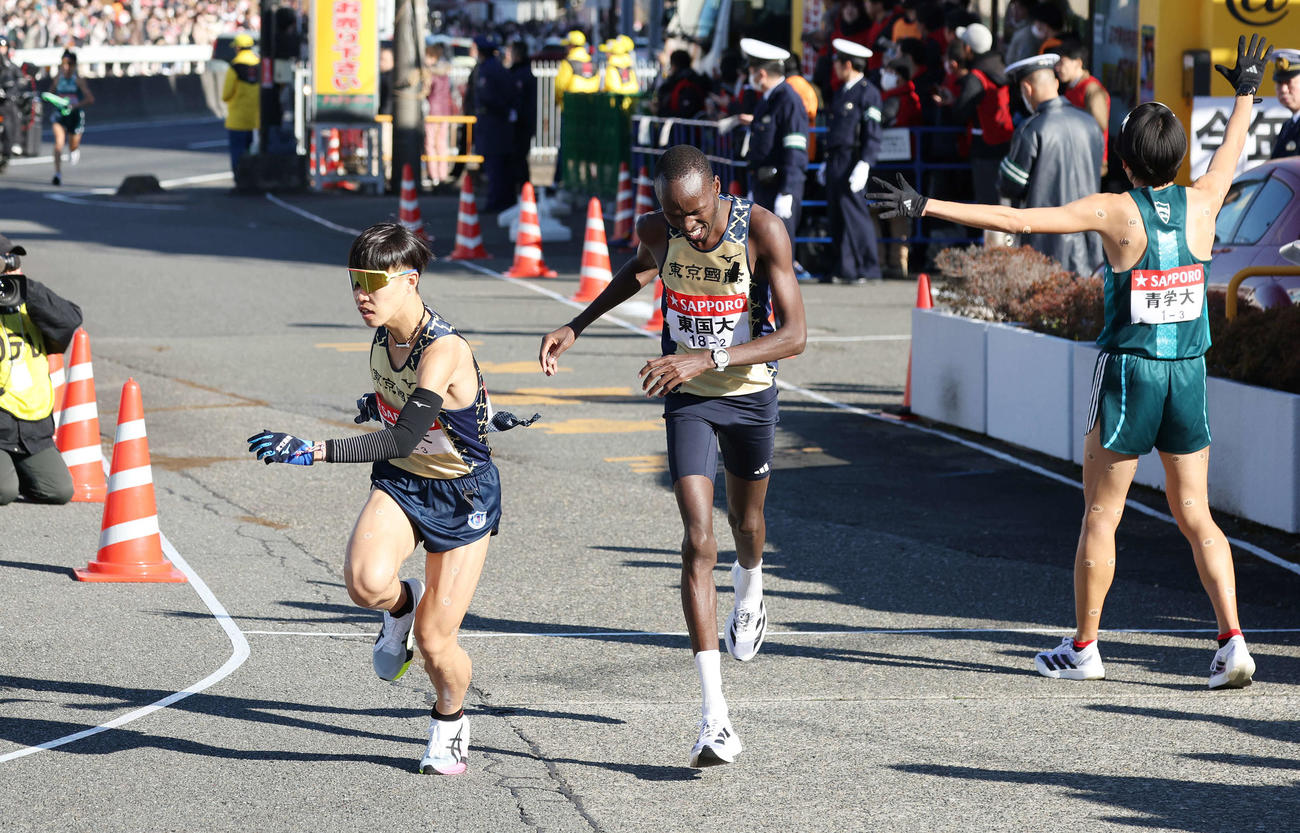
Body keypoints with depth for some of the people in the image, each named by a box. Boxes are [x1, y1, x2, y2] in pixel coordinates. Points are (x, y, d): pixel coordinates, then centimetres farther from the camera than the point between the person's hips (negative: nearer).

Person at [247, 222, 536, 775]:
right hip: (399, 484, 5)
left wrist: (311, 451, -43)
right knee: (367, 582, -28)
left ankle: (451, 723, 30)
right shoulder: (384, 334, -6)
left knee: (434, 640, -2)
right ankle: (402, 607, 9)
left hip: (461, 496, -5)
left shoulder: (444, 350, -29)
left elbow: (402, 441, -37)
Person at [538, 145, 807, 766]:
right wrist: (577, 326, 6)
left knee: (745, 522, 23)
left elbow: (795, 335, -27)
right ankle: (715, 717, -21)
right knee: (697, 541, -15)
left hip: (750, 393, 0)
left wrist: (708, 358, -38)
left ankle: (749, 590, 64)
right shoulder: (656, 231, -16)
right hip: (686, 396, 0)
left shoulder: (762, 231, -24)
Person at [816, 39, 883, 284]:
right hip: (835, 162, 9)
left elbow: (872, 134, -13)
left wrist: (864, 165, -20)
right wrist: (827, 163, 26)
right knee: (837, 216, 7)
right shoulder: (842, 92, 19)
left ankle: (867, 269, -5)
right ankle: (843, 268, 9)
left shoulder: (868, 92, -8)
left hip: (852, 161, -9)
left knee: (854, 213, -9)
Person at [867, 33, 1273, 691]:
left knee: (1100, 514, 7)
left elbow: (1017, 220, -17)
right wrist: (1246, 92, 41)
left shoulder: (1113, 211, -12)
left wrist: (928, 207, -15)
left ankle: (1083, 648, 13)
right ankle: (1232, 642, -1)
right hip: (1190, 372, 4)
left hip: (1128, 369, -4)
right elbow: (1231, 152, 23)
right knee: (1195, 515, 10)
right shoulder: (1202, 203, 1)